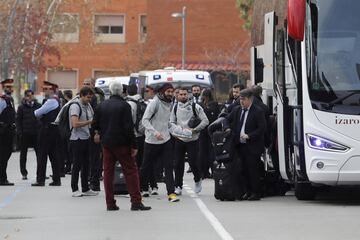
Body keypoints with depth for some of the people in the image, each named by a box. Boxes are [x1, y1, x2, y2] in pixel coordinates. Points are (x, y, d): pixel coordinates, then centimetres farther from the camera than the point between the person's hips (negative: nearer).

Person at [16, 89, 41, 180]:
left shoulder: (38, 106, 4)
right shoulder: (21, 107, 0)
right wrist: (19, 132, -8)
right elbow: (18, 121, 0)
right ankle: (24, 173, 14)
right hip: (25, 134, -1)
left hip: (36, 133, 1)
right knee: (23, 154, 6)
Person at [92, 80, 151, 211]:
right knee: (131, 171, -1)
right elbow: (129, 127, -15)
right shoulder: (124, 105, -11)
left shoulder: (102, 105, 5)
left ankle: (110, 203, 7)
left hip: (106, 143, 5)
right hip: (122, 143, -5)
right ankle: (136, 202, -7)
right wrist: (133, 145, -11)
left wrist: (99, 134, 36)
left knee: (108, 172, 9)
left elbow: (96, 124, 14)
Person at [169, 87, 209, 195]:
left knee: (192, 162, -7)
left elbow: (205, 121, -5)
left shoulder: (195, 107, -5)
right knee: (178, 163, 2)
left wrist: (194, 129, -15)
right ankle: (178, 186, 11)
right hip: (179, 139, 3)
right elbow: (171, 122, 10)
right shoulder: (175, 108, 6)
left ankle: (197, 180, 20)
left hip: (192, 139, -3)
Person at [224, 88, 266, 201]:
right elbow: (227, 119, 22)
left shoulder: (258, 111, -7)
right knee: (243, 169, 7)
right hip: (240, 145, 6)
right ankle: (247, 191, 16)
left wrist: (248, 136, -17)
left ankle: (255, 193, 2)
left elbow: (262, 128, -11)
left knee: (253, 169, -5)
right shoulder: (236, 110, 11)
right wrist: (227, 128, 0)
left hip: (252, 146, -6)